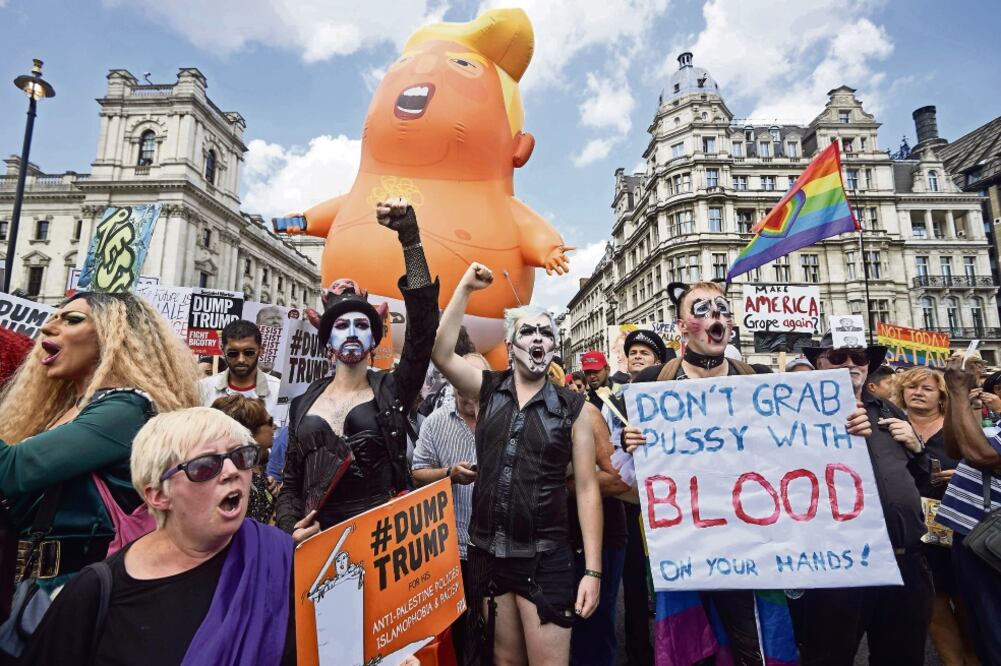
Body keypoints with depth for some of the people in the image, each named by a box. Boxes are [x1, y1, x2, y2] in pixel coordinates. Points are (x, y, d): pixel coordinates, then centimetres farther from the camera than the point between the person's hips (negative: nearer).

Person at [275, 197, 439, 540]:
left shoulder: (393, 390, -2)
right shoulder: (304, 404, 7)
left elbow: (422, 326, -15)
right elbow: (291, 483, 13)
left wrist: (409, 236, -20)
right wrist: (291, 527, -8)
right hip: (318, 537, 3)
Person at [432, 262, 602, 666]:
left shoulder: (572, 408, -3)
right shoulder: (488, 390, 3)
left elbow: (587, 488, -4)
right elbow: (440, 354, -11)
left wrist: (593, 570, -8)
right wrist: (465, 288, -10)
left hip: (545, 557, -2)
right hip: (487, 552, 3)